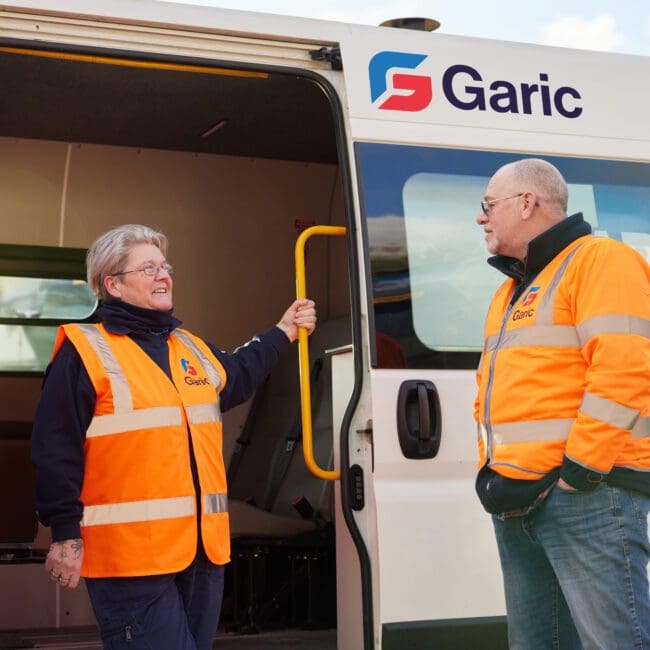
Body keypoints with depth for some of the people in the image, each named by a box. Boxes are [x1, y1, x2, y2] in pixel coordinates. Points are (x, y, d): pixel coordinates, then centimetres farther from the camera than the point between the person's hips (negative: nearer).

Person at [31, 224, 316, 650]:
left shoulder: (193, 348, 18)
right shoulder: (85, 351, -6)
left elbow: (236, 378, 40)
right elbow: (55, 451, -10)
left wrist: (283, 334, 39)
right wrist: (66, 534, -13)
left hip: (203, 550, 8)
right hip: (131, 554, -8)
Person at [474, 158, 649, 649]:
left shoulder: (601, 261, -5)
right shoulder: (510, 291, 23)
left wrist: (578, 473, -18)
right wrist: (491, 472, 10)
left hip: (588, 493, -9)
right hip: (518, 499, 9)